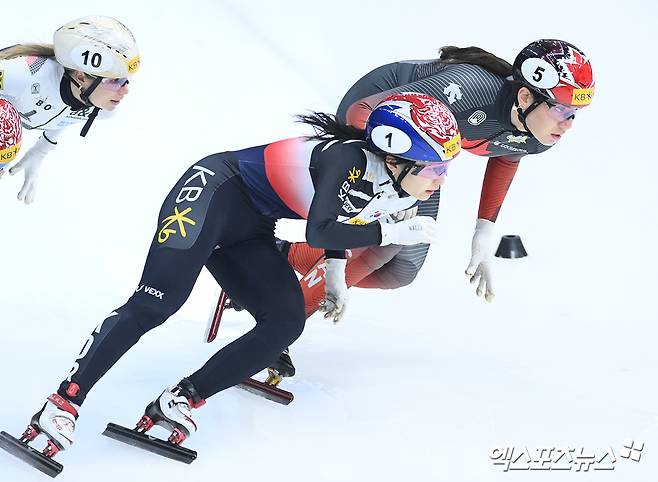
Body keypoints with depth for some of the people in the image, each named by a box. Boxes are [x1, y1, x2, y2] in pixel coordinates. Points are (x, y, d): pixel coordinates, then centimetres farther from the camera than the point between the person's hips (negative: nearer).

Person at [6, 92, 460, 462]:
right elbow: (319, 231, -36)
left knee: (287, 322, -10)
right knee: (155, 304, -22)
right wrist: (395, 232, -32)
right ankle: (63, 404, -19)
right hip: (216, 191, -9)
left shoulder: (394, 189, 2)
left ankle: (179, 402, -10)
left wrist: (336, 274, 12)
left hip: (248, 232, 9)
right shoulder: (350, 160, -24)